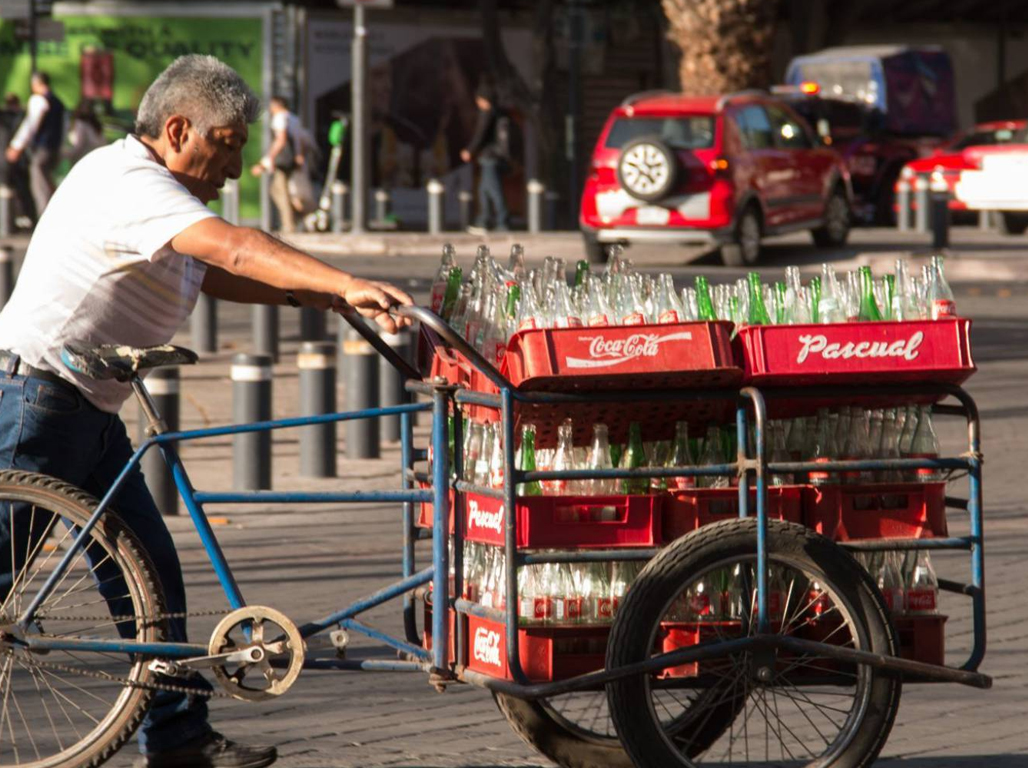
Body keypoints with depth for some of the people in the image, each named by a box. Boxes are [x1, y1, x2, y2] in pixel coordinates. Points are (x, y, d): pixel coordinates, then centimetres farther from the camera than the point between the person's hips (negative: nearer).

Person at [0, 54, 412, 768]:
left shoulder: (151, 190, 16)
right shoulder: (125, 180, -18)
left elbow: (217, 275, 19)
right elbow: (235, 247, -29)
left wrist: (325, 298, 7)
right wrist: (347, 285, -36)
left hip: (89, 413, 10)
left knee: (149, 572, 8)